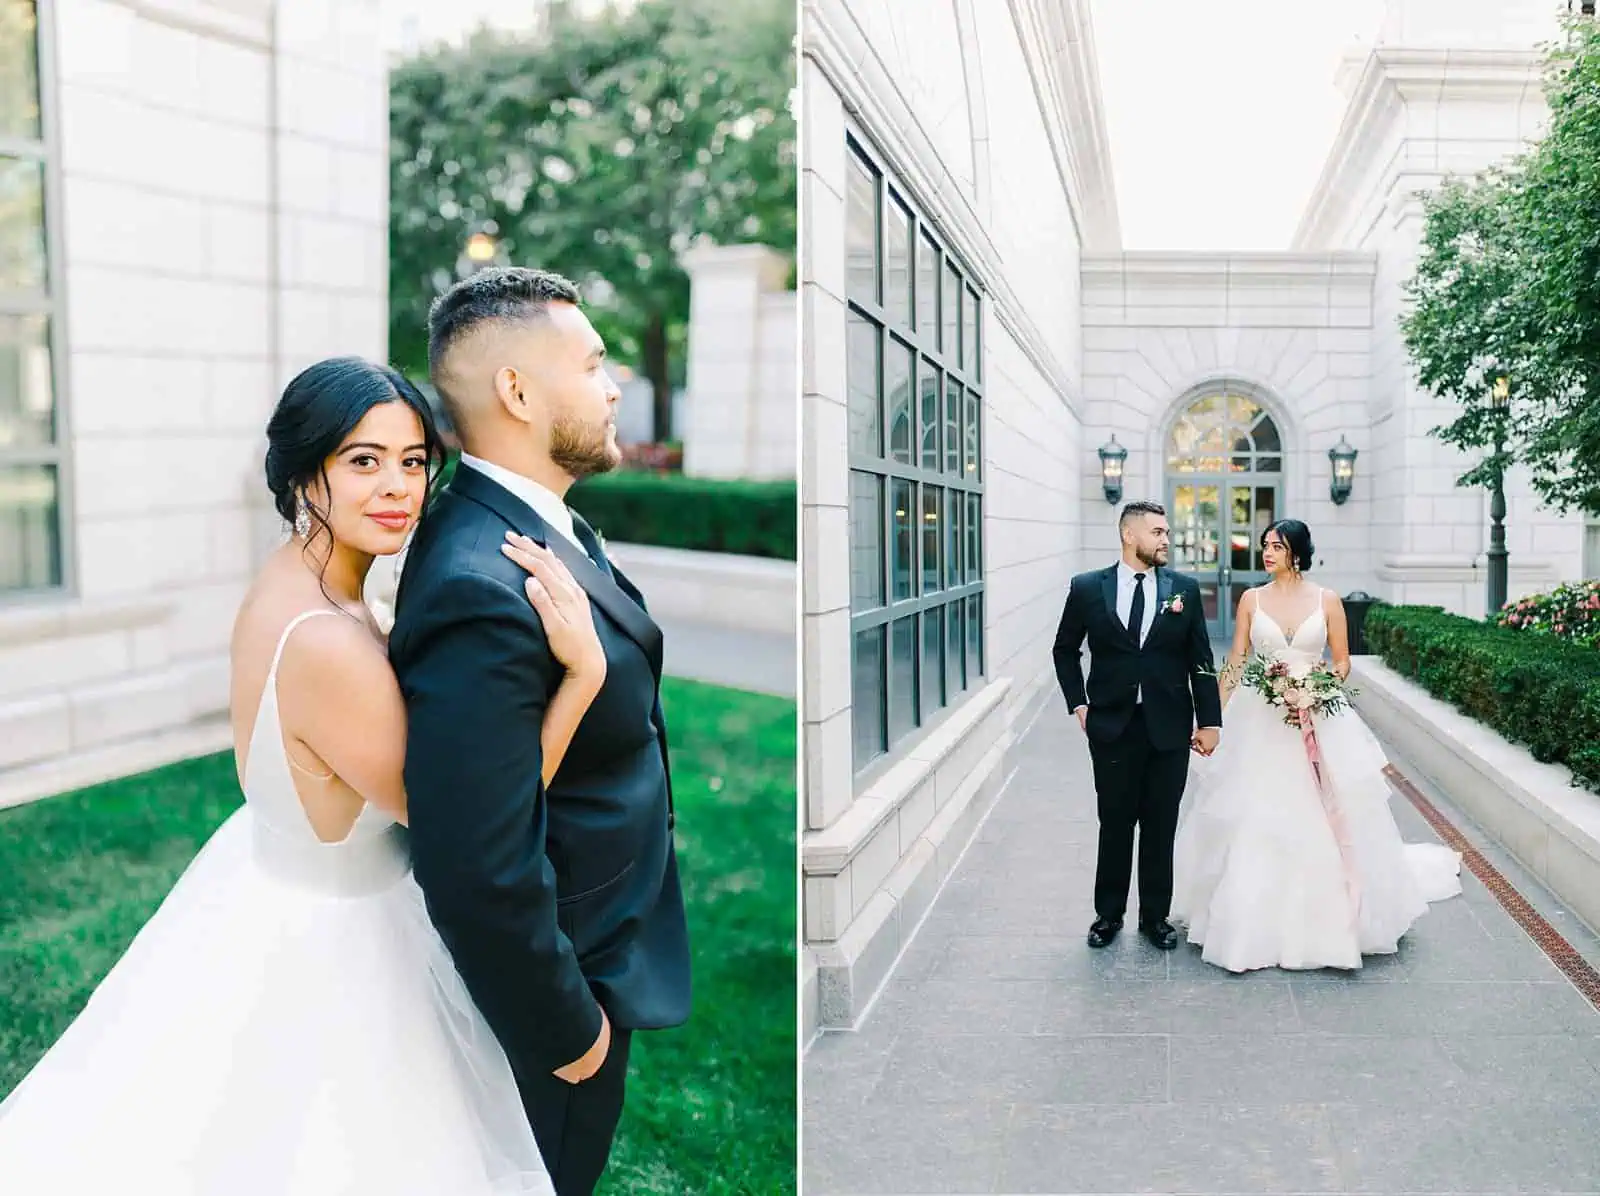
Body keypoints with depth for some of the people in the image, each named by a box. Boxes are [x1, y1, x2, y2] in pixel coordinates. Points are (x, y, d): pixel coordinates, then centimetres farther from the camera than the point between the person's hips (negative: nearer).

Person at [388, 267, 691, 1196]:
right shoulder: (484, 592, -34)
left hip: (603, 937, 9)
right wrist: (568, 1027, -22)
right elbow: (480, 874, -33)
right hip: (553, 981, -8)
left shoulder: (538, 524, -2)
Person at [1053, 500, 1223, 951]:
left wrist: (1209, 721, 0)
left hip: (1169, 728, 1)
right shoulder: (1087, 588, -1)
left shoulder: (1185, 588, 2)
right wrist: (1078, 703, 3)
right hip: (1112, 727, -1)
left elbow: (1201, 660, 3)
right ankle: (1108, 914, 23)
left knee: (1160, 827, 9)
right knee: (1115, 825, 9)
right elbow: (1065, 650, 11)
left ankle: (1156, 916, 22)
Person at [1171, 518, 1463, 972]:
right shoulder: (1252, 599, 4)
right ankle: (1254, 926, 10)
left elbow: (1342, 662, 5)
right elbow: (1235, 661, 5)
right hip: (1260, 723, 1)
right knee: (1254, 823, -1)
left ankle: (1329, 922, 16)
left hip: (1316, 721, -1)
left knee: (1323, 822, -1)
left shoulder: (1327, 601, 1)